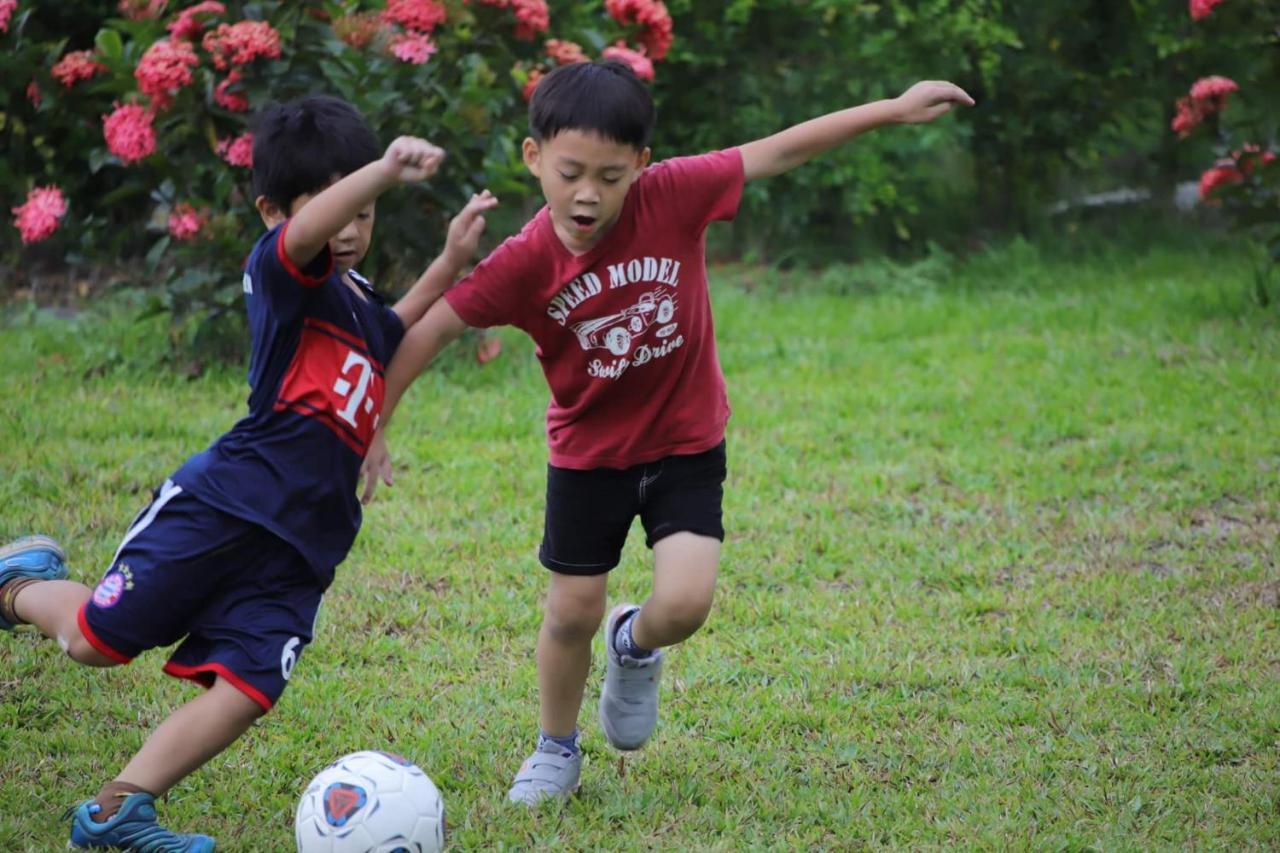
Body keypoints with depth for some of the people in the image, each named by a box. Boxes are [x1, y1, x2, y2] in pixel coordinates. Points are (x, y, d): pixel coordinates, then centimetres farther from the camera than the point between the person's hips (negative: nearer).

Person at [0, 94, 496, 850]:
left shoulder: (358, 300, 19)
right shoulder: (280, 272, -7)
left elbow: (391, 336, 43)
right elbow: (305, 234, -32)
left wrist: (450, 263, 27)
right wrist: (387, 167, -48)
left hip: (300, 547, 7)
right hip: (222, 509, -7)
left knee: (244, 691, -9)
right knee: (94, 639, -1)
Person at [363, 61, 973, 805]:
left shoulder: (673, 197, -22)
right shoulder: (525, 262, -22)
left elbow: (779, 153, -17)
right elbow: (432, 330, -15)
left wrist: (896, 109, -15)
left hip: (686, 444, 0)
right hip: (588, 454, 0)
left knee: (684, 605, -14)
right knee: (573, 615, 8)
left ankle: (635, 647, 24)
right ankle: (557, 752, 35)